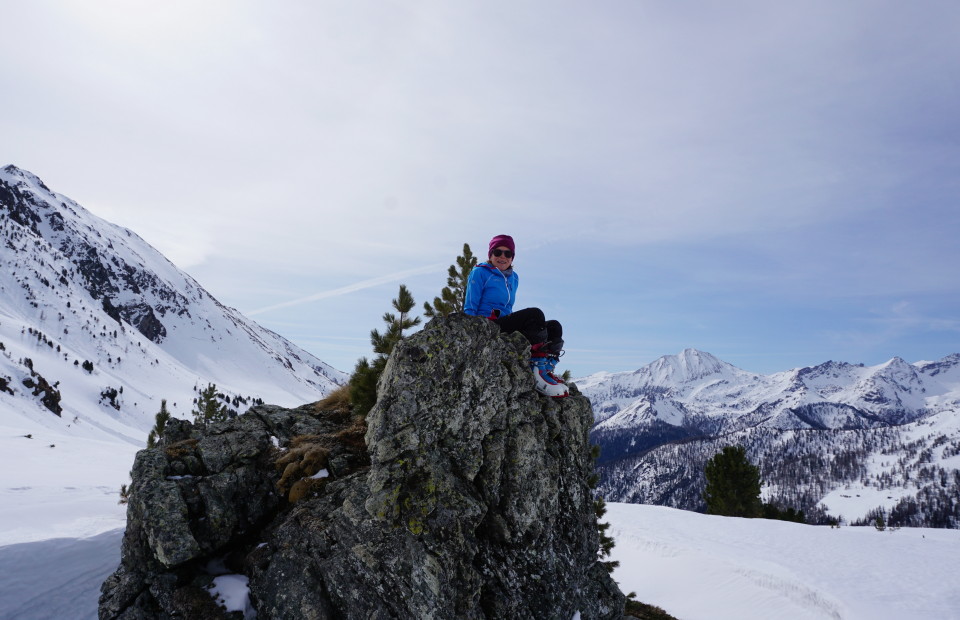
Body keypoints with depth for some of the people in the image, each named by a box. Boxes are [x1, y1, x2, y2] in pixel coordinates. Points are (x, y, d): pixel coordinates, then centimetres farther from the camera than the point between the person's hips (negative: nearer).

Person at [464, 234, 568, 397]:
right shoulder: (480, 273, 1)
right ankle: (538, 370, -31)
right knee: (535, 314, -27)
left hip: (505, 324, 8)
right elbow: (470, 308, -3)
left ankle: (547, 369, -24)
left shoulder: (513, 278, 21)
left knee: (554, 327, -9)